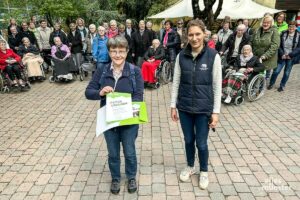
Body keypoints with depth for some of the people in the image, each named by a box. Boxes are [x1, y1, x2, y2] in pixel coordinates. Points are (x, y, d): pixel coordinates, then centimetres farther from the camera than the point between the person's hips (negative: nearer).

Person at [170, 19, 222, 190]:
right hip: (184, 107, 3)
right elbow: (176, 82, 3)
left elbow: (217, 86, -7)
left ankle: (204, 171, 36)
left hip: (204, 108, -2)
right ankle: (190, 167, 42)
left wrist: (216, 111, -8)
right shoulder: (181, 56, -2)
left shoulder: (213, 56, -9)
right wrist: (173, 106, 3)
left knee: (201, 143, 9)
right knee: (189, 140, 17)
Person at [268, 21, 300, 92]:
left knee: (287, 73, 9)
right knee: (276, 71, -1)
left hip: (291, 58, 0)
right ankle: (271, 84, 21)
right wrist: (282, 54, -13)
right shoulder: (283, 34, -2)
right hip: (282, 56, 0)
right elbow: (279, 45, -1)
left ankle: (282, 85, 28)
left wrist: (290, 55, -15)